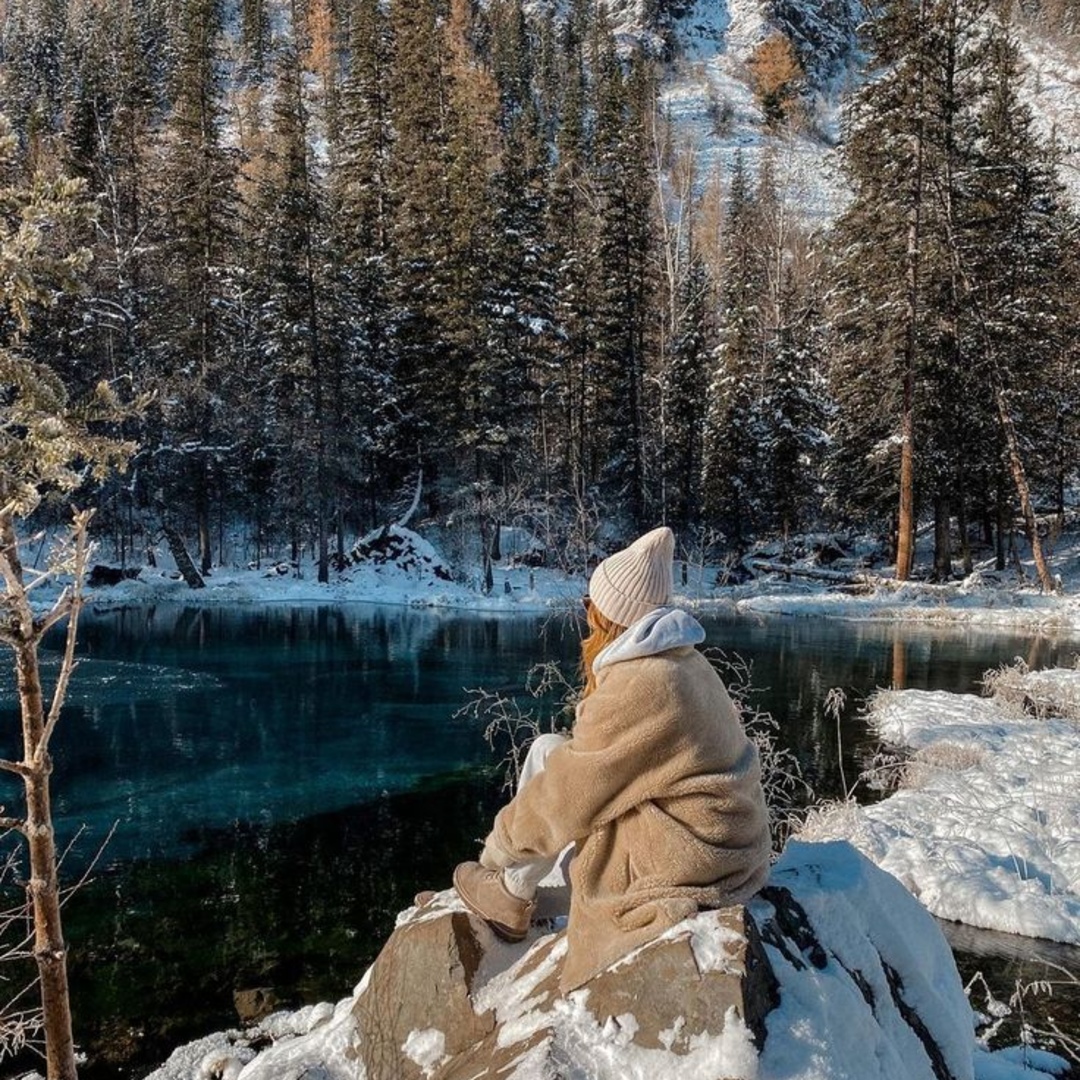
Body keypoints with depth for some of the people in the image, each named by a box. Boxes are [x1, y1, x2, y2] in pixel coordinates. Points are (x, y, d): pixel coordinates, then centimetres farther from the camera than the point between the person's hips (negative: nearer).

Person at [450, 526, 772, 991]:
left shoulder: (639, 686, -25)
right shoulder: (683, 661, 4)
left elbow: (565, 797, -16)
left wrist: (497, 850, -2)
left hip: (689, 862, -9)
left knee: (548, 755, -2)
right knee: (552, 752, 13)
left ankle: (512, 896, 15)